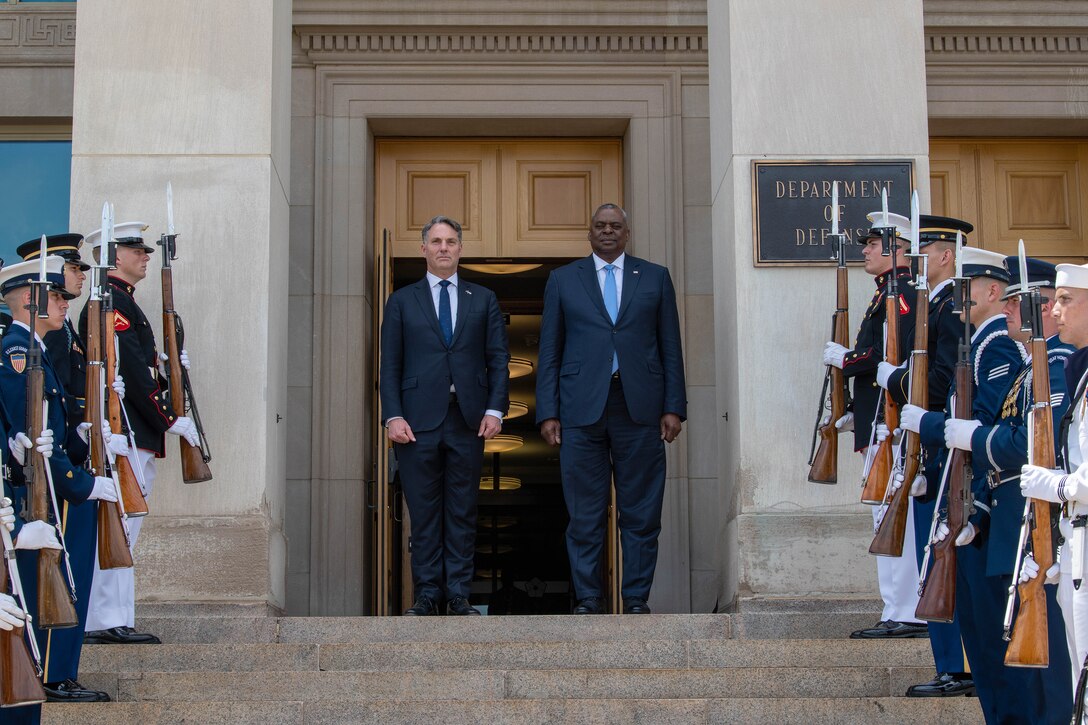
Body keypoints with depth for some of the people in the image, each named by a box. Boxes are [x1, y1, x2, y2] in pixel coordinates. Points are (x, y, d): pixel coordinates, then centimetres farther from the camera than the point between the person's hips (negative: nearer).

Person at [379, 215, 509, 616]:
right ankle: (426, 594, 6)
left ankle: (458, 595, 6)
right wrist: (392, 416, -6)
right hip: (418, 419, -1)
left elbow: (498, 359, 9)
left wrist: (495, 409, -4)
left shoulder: (483, 300, 13)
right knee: (423, 512, 1)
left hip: (468, 418, 1)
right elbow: (390, 365, 6)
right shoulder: (402, 301, 11)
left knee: (462, 512, 2)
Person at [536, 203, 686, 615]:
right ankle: (587, 600, 8)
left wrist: (674, 407, 1)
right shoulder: (563, 280, 11)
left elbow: (671, 348, 10)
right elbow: (549, 353, 9)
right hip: (582, 408, 0)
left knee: (641, 513, 2)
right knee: (584, 514, 1)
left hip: (639, 408, 0)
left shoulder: (655, 278, 12)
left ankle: (636, 600, 9)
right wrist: (548, 412, 1)